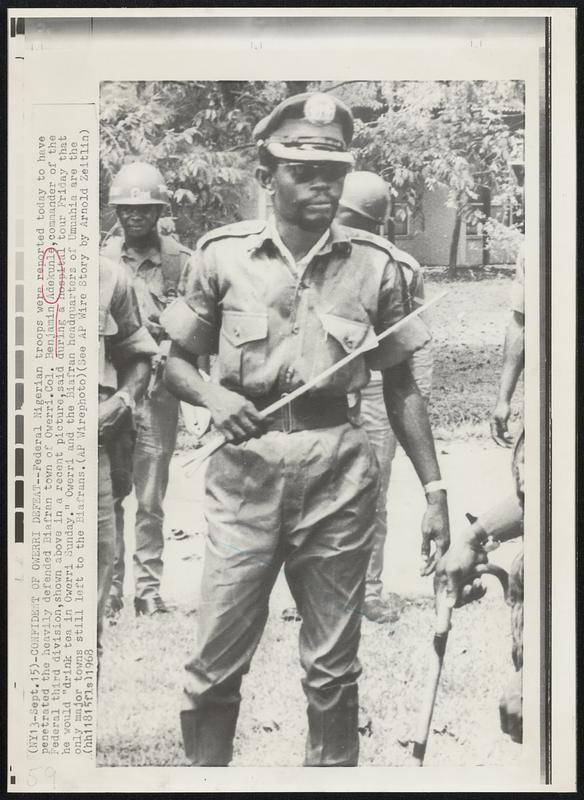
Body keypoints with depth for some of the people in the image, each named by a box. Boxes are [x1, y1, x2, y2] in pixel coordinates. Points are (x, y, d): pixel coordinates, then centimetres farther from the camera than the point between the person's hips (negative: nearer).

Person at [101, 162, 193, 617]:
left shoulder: (180, 261, 2)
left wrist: (162, 356, -16)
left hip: (157, 389, -1)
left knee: (151, 499, 4)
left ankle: (149, 588, 15)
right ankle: (110, 588, 14)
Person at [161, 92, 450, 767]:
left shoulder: (374, 264, 2)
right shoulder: (221, 254, 0)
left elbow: (400, 387, 8)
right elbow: (176, 362, 10)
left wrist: (434, 489, 5)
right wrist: (212, 394, -12)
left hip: (339, 469, 1)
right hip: (246, 465, 0)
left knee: (333, 670, 11)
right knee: (214, 666, 3)